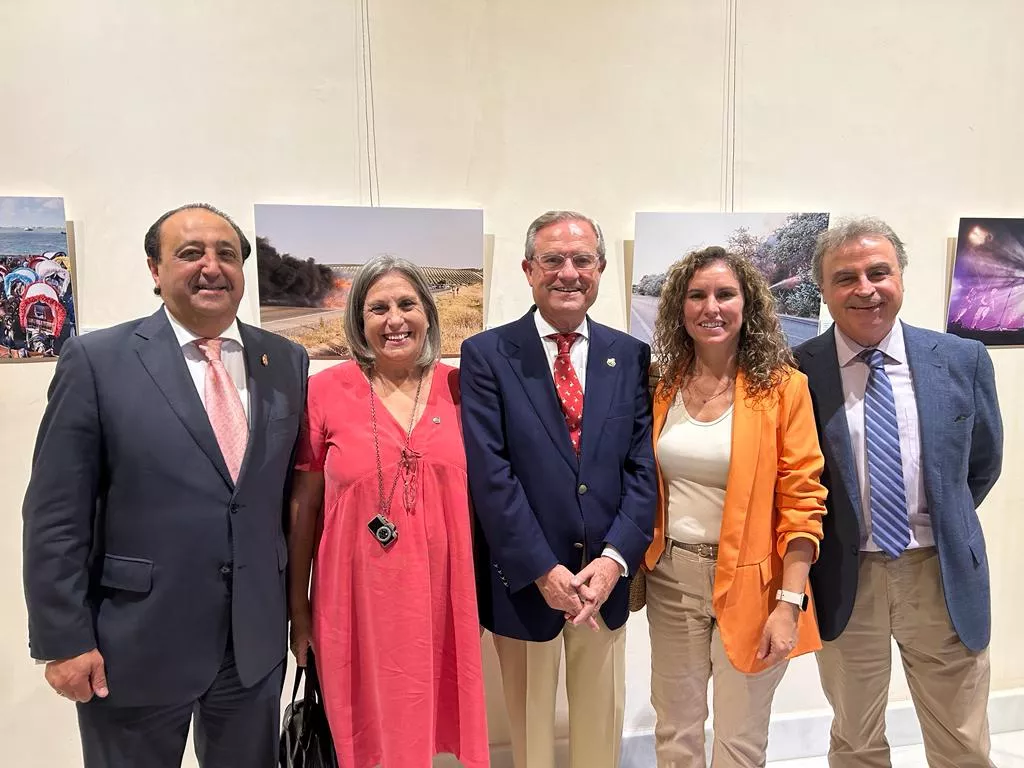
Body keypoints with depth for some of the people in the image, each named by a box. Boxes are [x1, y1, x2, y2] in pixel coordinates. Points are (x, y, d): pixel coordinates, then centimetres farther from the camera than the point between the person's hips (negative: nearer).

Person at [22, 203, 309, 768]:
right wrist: (65, 639, -9)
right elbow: (55, 518, -8)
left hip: (256, 640, 3)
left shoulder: (285, 361, 1)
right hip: (136, 645, -3)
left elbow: (290, 491, 6)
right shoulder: (97, 361, -9)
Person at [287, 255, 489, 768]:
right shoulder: (325, 391, -5)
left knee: (439, 726, 16)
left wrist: (478, 594, 7)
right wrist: (298, 608, 5)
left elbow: (475, 492, 8)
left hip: (440, 598, 2)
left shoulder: (456, 386, 0)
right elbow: (303, 505, 1)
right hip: (358, 602, -1)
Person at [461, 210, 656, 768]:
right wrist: (543, 570, -16)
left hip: (606, 577, 3)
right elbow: (490, 472, -13)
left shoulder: (630, 355, 3)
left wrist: (615, 559, -12)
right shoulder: (487, 354, -7)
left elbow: (641, 466, -1)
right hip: (524, 580, -2)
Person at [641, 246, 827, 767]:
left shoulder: (782, 386, -8)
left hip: (749, 582, -3)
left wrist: (790, 603, -13)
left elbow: (802, 501, -9)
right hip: (671, 577, 3)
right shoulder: (662, 386, 3)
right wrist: (634, 564, 5)